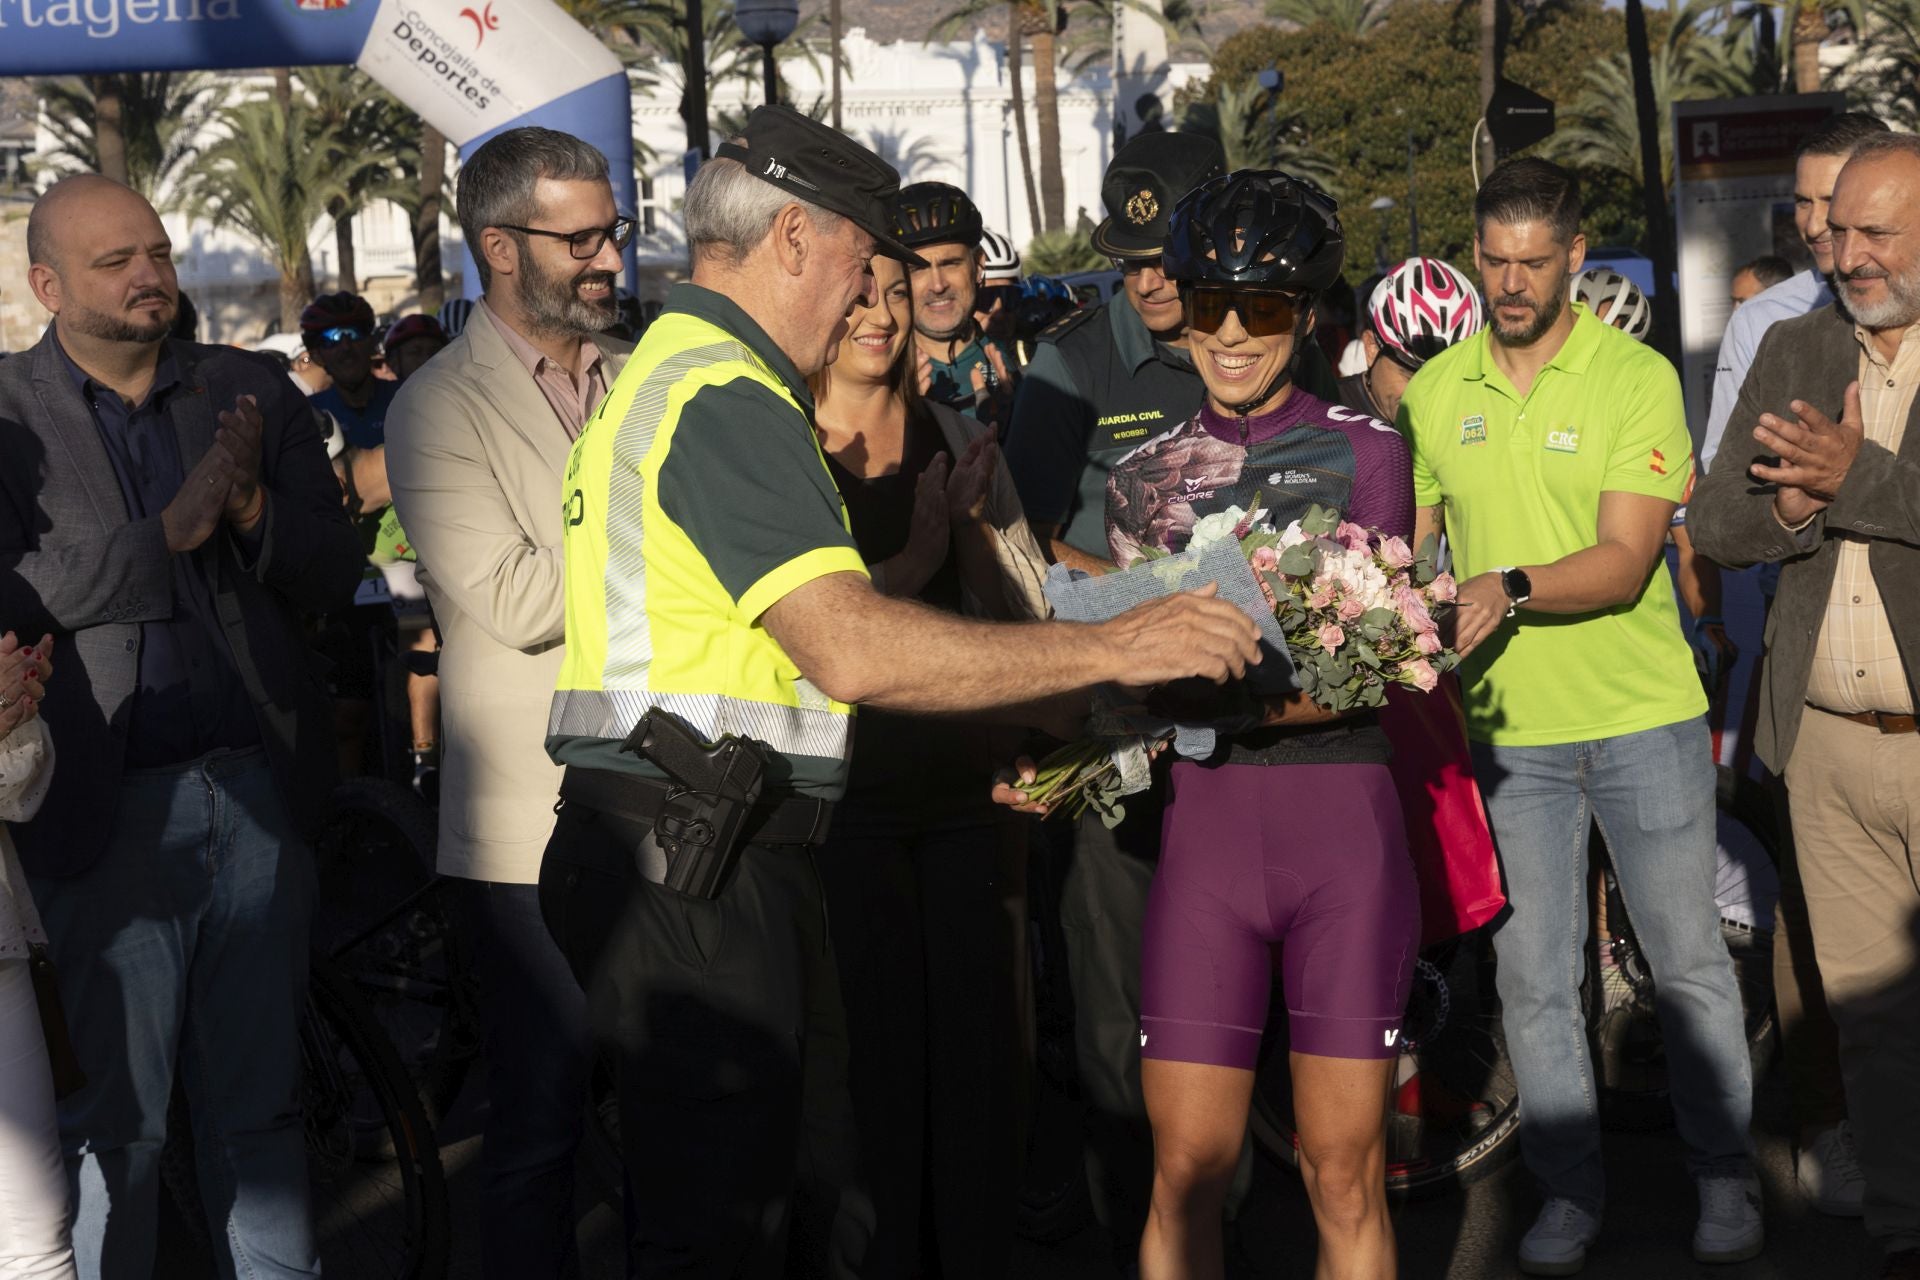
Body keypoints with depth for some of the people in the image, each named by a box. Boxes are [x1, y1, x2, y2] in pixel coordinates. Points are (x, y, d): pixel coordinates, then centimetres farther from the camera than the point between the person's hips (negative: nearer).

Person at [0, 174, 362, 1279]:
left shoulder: (254, 393, 9)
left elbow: (336, 574, 6)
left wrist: (256, 508, -13)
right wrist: (172, 532, -19)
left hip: (259, 791, 4)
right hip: (114, 808, -3)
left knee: (261, 1102, 14)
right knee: (119, 1116, 4)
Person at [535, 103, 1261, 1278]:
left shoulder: (671, 375, 21)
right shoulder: (728, 398, -14)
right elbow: (855, 650, -25)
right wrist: (1109, 648, -18)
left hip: (718, 858, 11)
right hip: (694, 871, -11)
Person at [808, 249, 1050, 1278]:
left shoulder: (956, 440, 9)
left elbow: (1025, 613, 9)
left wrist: (975, 523, -10)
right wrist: (910, 563, -22)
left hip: (969, 781, 4)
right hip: (846, 791, -3)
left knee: (982, 1031, 6)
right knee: (874, 1046, 2)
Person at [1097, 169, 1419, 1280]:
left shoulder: (1365, 452, 4)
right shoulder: (1147, 474, 13)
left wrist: (1234, 700, -22)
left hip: (1343, 809, -2)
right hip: (1206, 813, 2)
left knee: (1346, 1176, 1)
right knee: (1187, 1171, -1)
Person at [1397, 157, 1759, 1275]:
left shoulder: (1638, 378, -8)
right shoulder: (1434, 389, 5)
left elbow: (1625, 561, -16)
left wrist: (1511, 588, -31)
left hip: (1644, 718, -3)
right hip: (1508, 723, 3)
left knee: (1688, 960, 7)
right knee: (1533, 980, 8)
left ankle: (1724, 1173, 24)